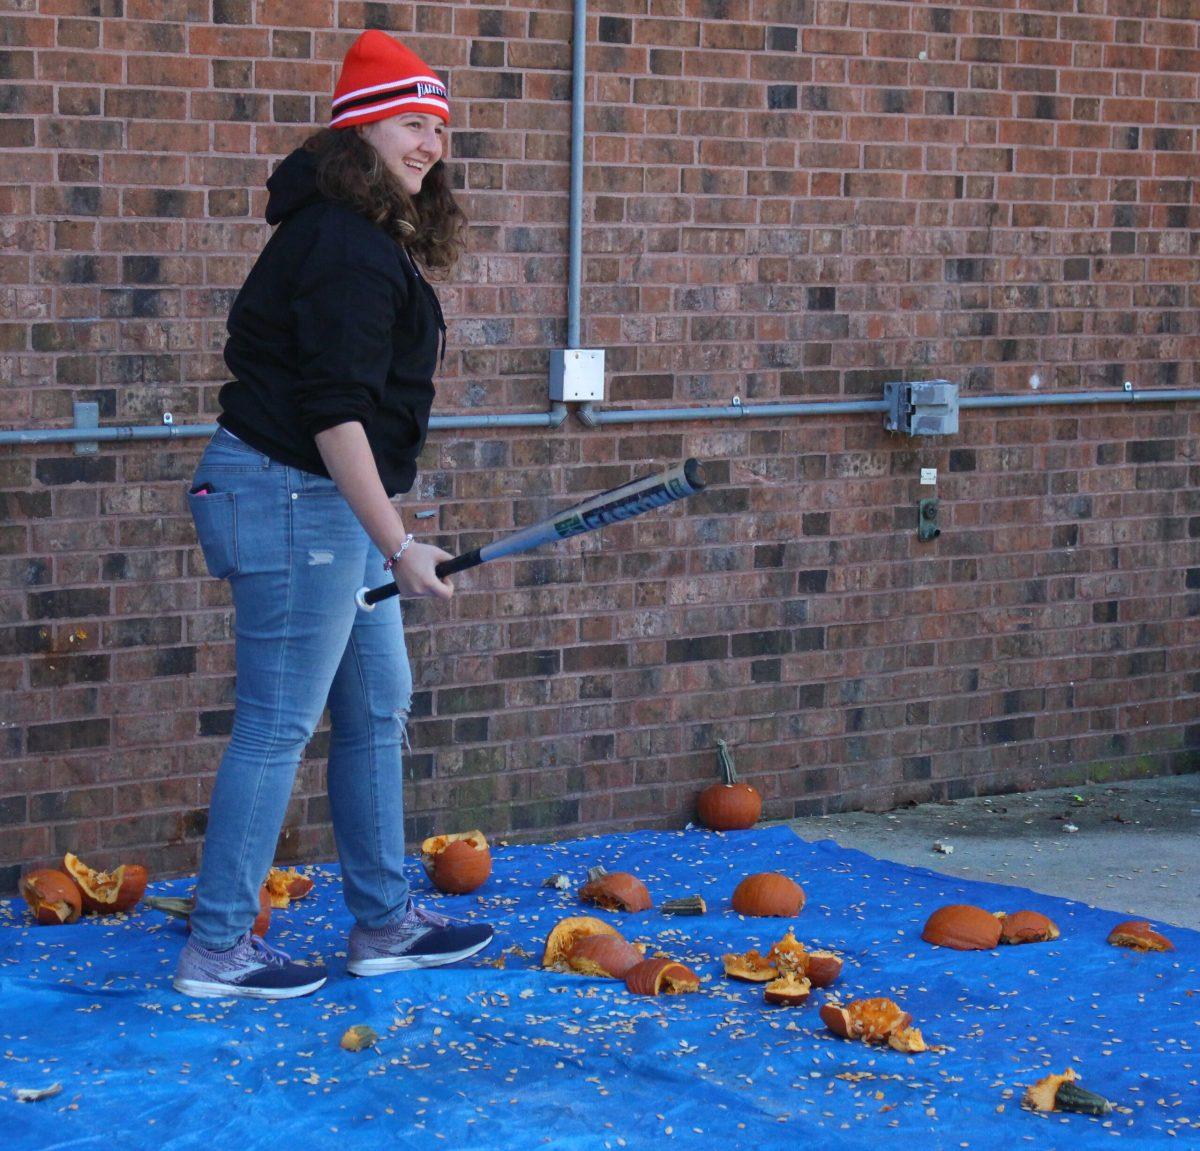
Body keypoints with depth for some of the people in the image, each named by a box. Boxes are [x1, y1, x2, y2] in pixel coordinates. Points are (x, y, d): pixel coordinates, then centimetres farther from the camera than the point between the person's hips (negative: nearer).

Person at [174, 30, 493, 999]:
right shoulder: (345, 248, -18)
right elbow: (335, 410, -24)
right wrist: (399, 545, -24)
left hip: (331, 500, 11)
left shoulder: (372, 240, 15)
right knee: (278, 726, -5)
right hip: (291, 496, -11)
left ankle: (385, 924, 25)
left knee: (377, 709, 15)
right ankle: (218, 949, 3)